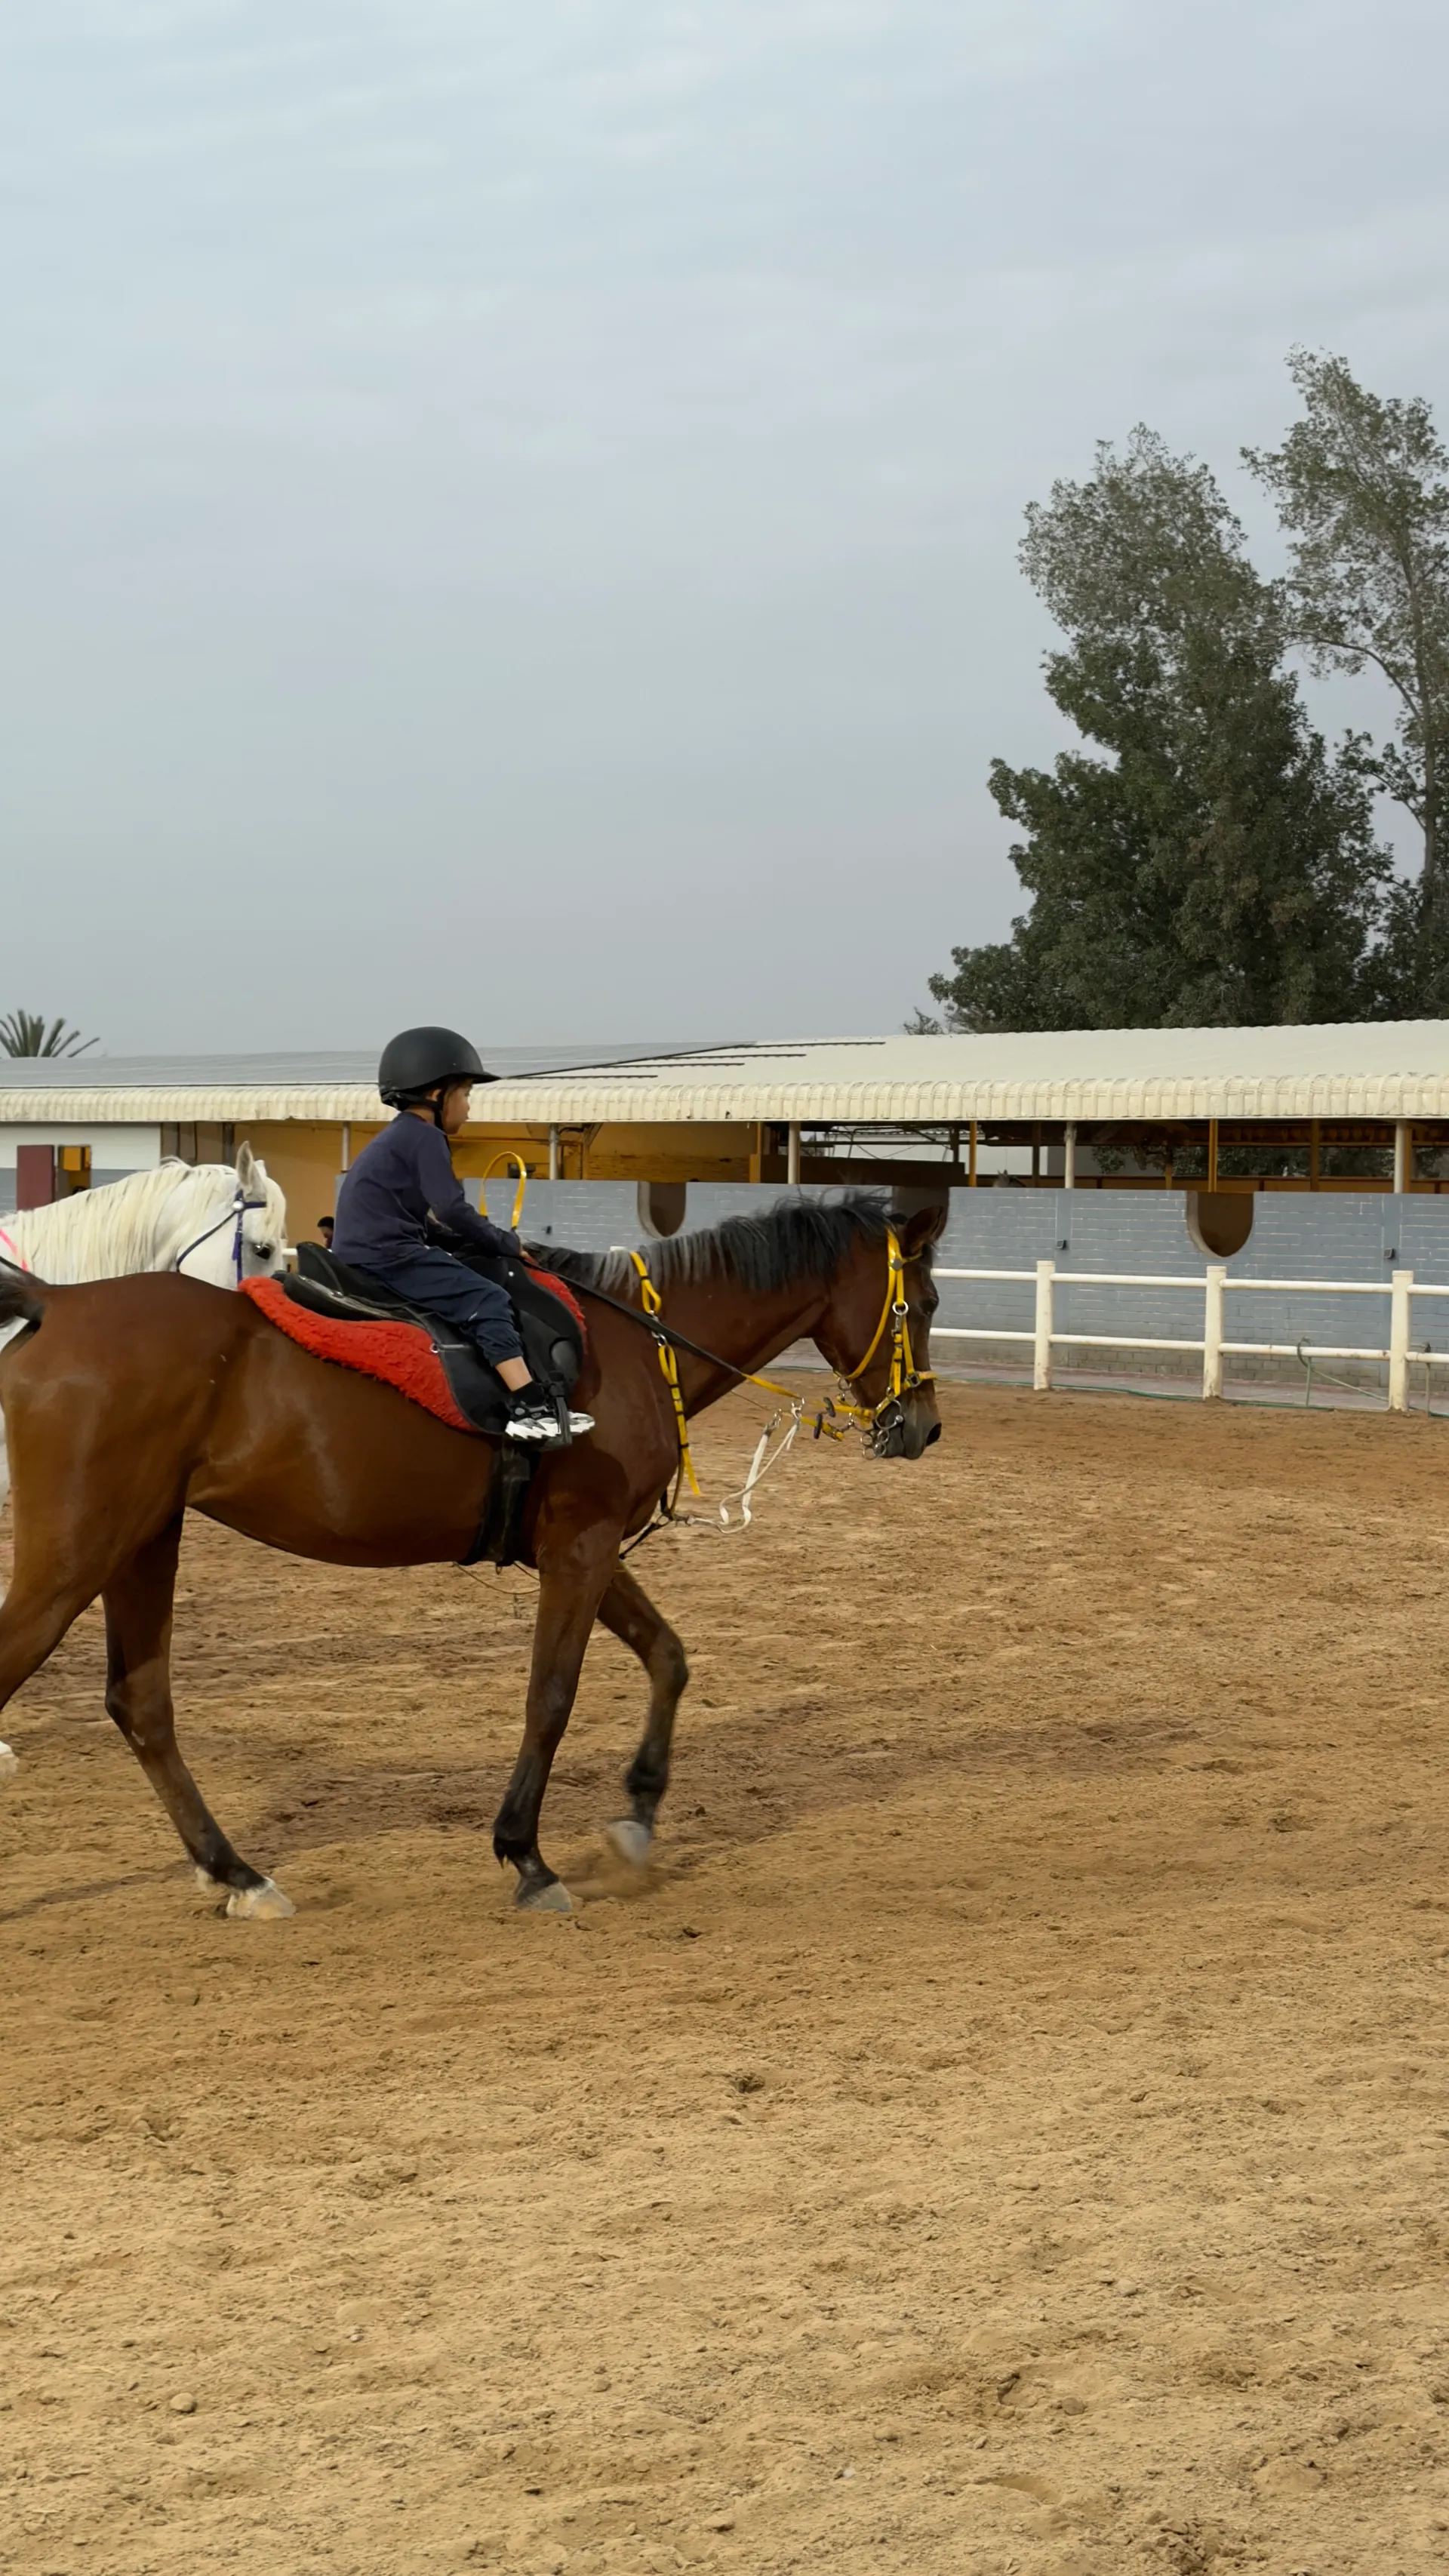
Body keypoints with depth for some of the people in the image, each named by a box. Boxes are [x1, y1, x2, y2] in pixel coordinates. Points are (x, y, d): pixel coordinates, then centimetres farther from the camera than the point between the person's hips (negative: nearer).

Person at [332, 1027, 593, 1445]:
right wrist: (507, 1243, -3)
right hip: (389, 1257, -10)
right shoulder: (425, 1137, -7)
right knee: (487, 1301, -16)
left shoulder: (394, 1139, 23)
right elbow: (452, 1209, -15)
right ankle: (530, 1407, -27)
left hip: (360, 1257, 10)